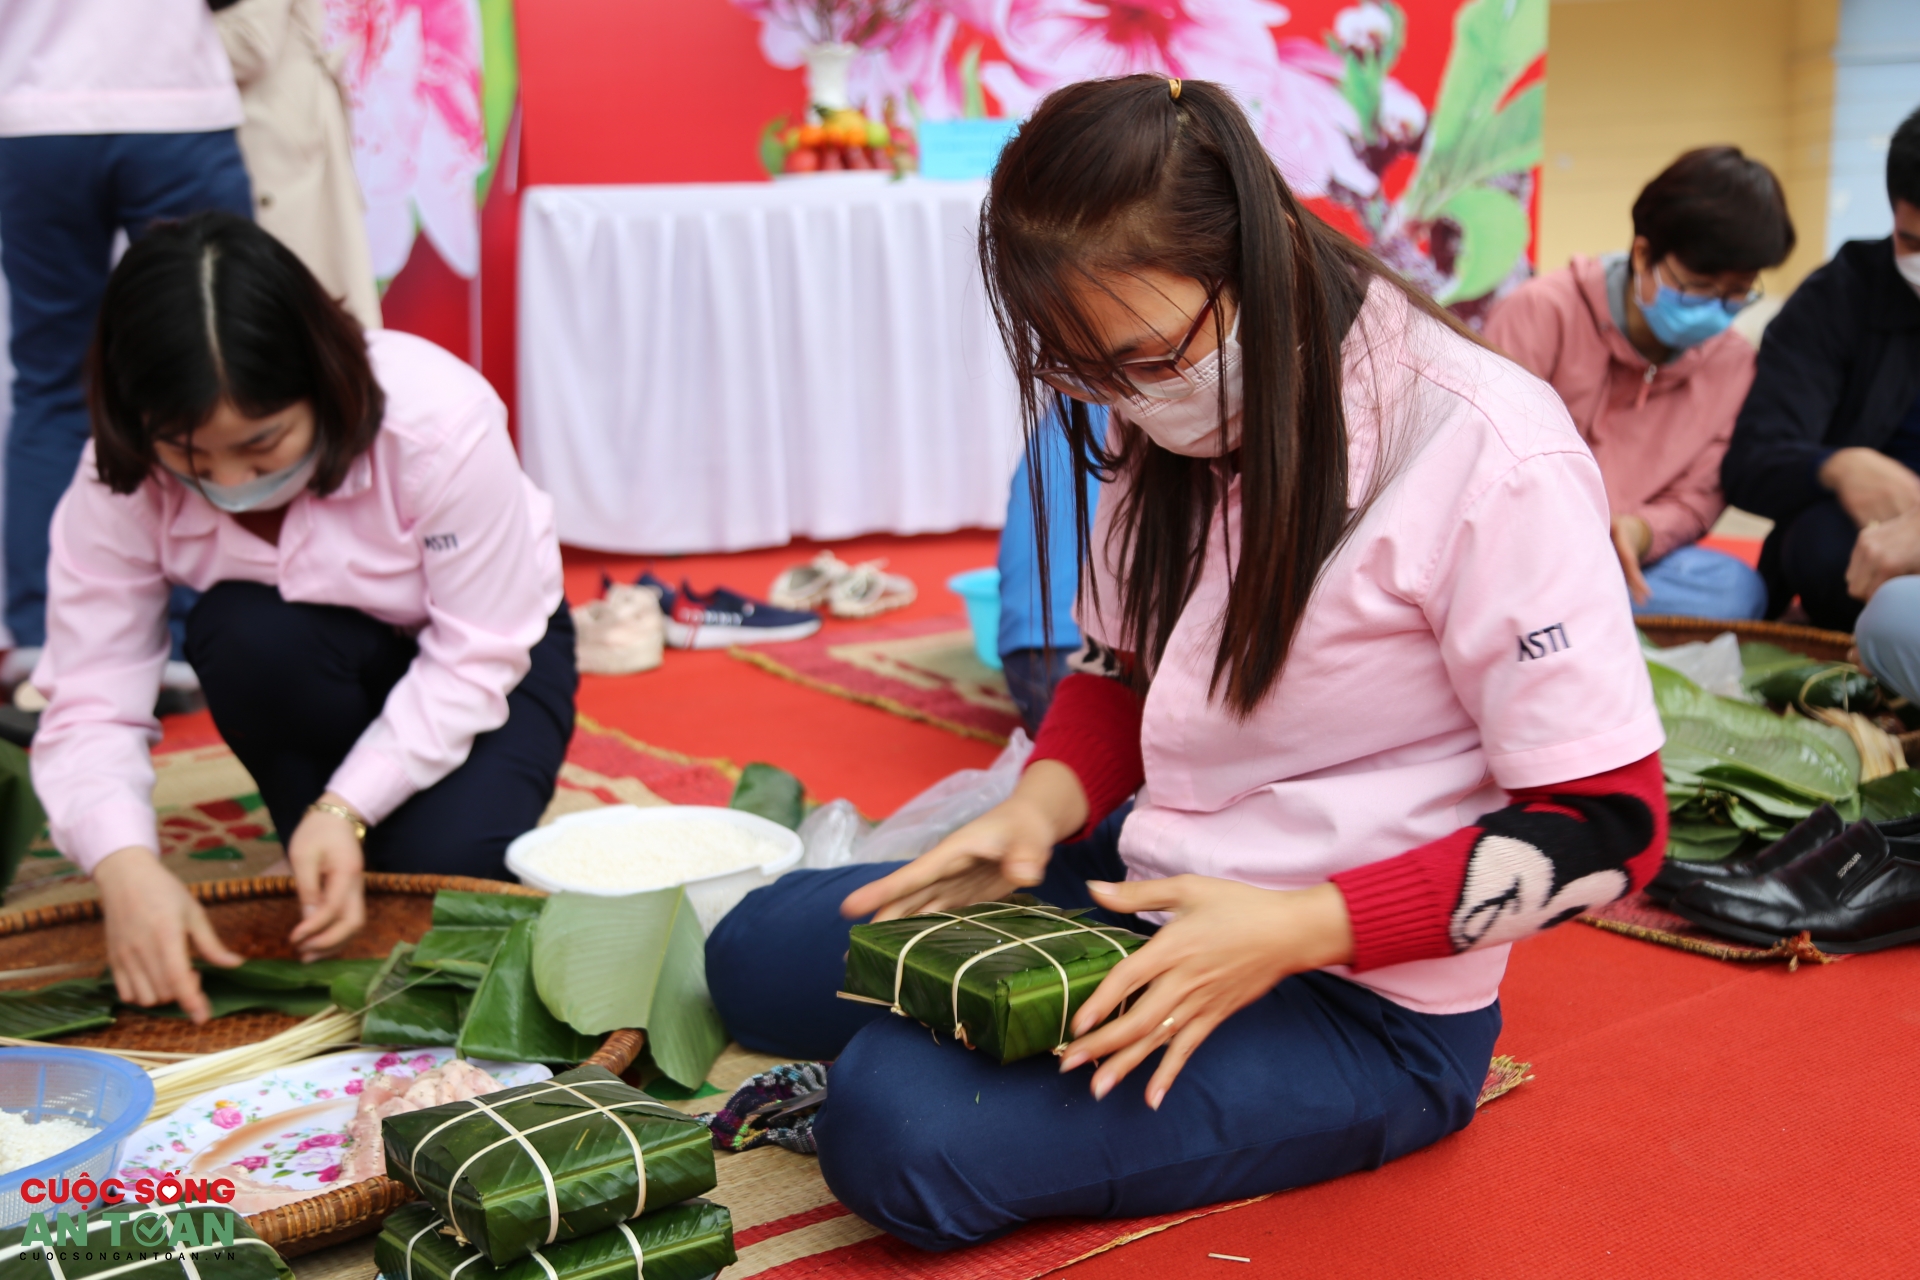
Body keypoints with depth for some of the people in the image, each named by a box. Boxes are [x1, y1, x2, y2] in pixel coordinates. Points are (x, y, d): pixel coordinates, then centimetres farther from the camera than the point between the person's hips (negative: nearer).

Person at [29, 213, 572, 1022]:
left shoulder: (441, 421, -34)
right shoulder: (119, 486, -24)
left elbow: (477, 658, -27)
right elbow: (90, 706, -26)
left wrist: (345, 811, -37)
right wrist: (125, 865, -46)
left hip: (490, 655, -3)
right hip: (309, 668, 3)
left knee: (443, 863, -29)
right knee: (243, 632, -33)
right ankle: (322, 887, -10)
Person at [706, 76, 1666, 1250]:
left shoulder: (1483, 451, -23)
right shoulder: (1173, 423, 0)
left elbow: (1605, 826, -21)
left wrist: (1293, 929, -29)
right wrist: (1045, 805, -9)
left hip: (1361, 991, -8)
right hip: (1152, 887, 8)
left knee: (898, 1129, -25)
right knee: (754, 954, 7)